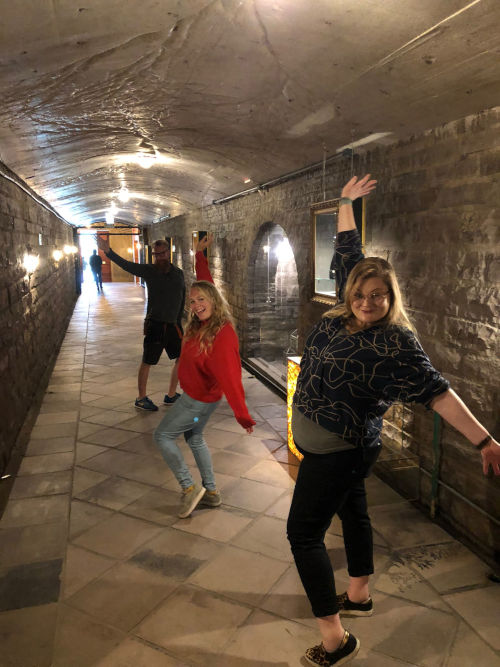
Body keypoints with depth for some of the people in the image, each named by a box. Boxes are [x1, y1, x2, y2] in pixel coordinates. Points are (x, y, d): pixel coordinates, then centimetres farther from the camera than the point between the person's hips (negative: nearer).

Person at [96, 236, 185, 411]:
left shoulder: (178, 273, 7)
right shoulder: (149, 271, -5)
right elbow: (126, 265, -15)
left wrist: (178, 319, 8)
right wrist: (108, 251, -29)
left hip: (173, 325, 5)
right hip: (154, 325, -5)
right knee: (147, 362, 2)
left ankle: (171, 395, 24)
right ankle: (141, 398, 18)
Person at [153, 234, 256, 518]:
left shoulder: (222, 337, -32)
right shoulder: (203, 323, -7)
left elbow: (230, 379, -36)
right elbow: (205, 282, 10)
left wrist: (243, 417, -36)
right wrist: (200, 254, 15)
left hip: (200, 400, -9)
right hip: (196, 396, 9)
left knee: (163, 435, 6)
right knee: (195, 438, 22)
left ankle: (190, 487, 14)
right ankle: (211, 492, 34)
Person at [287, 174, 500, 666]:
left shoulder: (396, 343, -22)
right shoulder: (344, 314, -3)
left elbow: (436, 392, -23)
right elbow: (347, 255, 7)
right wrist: (347, 202, 14)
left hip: (339, 451, -8)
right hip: (328, 445, 8)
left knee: (303, 532, -3)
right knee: (352, 512, 23)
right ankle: (358, 597, 45)